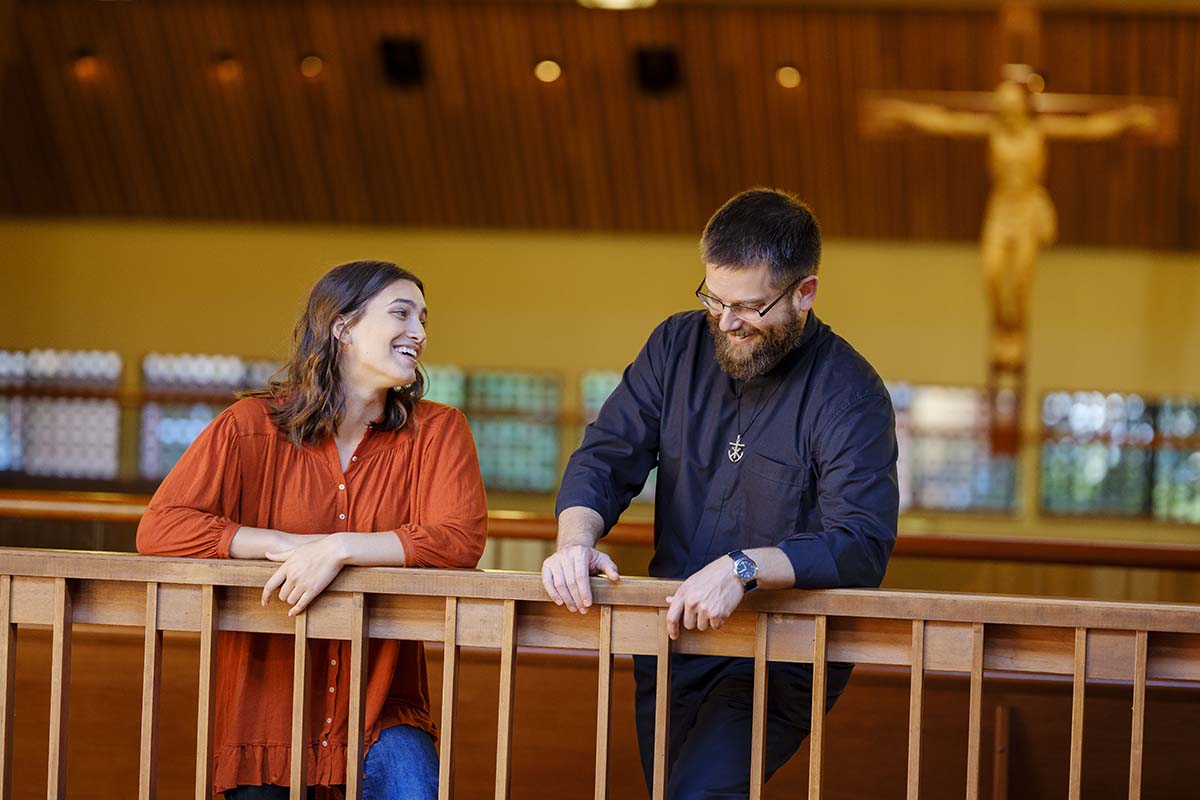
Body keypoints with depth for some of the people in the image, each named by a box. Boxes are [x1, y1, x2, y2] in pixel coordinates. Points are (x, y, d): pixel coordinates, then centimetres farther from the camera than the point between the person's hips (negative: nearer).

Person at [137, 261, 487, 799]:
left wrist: (339, 548, -24)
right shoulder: (251, 427, 0)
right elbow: (158, 528, -7)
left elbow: (462, 539, -14)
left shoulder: (435, 431, 2)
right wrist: (284, 545, -16)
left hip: (380, 711, 0)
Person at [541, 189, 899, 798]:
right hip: (670, 634, 6)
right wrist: (576, 537, -21)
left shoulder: (849, 394, -13)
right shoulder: (677, 347, 4)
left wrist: (742, 568, -37)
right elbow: (605, 457, 1)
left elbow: (862, 545, -24)